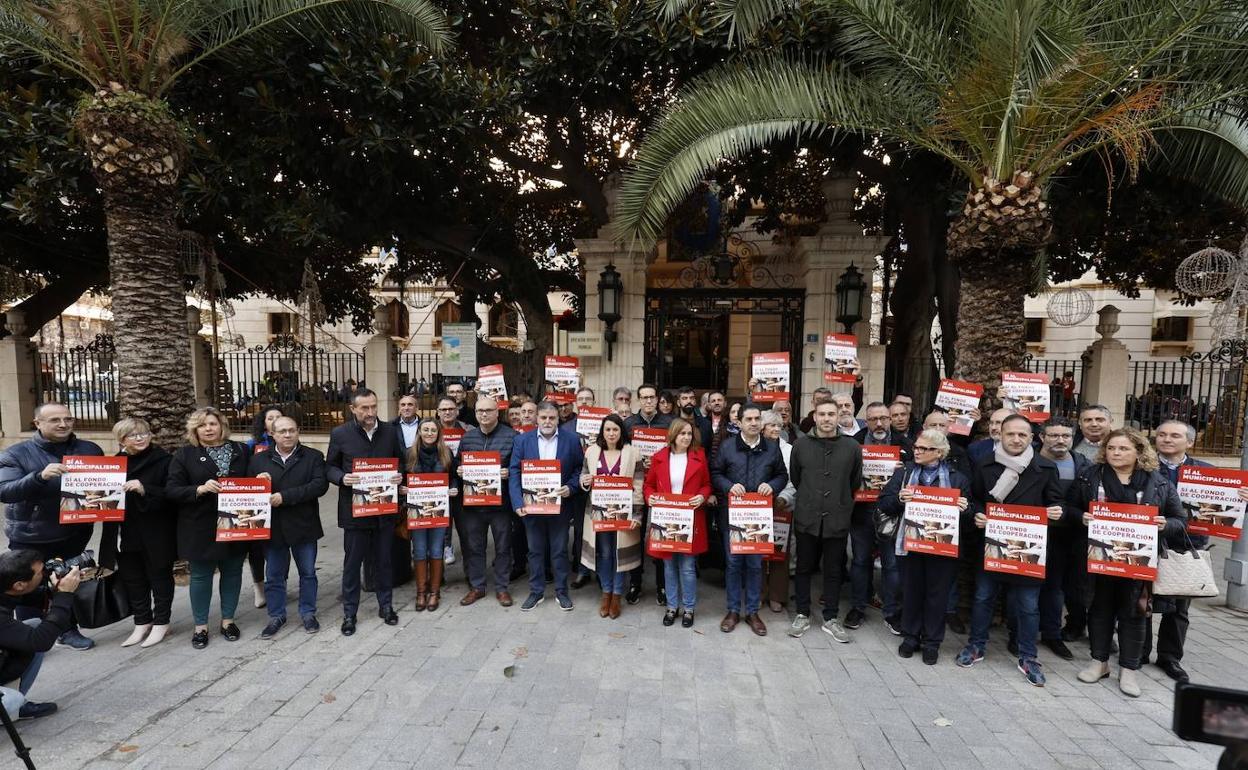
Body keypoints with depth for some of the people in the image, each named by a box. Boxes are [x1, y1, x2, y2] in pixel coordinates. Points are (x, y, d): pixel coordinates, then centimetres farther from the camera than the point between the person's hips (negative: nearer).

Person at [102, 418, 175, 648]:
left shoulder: (163, 460, -8)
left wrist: (145, 490, -27)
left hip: (157, 534, -5)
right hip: (127, 534, 5)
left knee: (159, 577, 8)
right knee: (133, 579, 13)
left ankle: (161, 623, 22)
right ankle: (142, 623, 28)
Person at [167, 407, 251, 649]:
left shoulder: (240, 451, 6)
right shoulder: (184, 455, -1)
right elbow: (172, 490, -6)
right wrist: (201, 489, -23)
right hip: (201, 528, -2)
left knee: (232, 573, 11)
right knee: (201, 576, 10)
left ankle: (228, 620, 27)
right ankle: (201, 626, 25)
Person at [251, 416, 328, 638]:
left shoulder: (313, 457, -3)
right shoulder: (258, 459, 5)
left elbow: (320, 485, -16)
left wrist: (285, 497, -22)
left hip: (303, 526, -2)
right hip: (272, 527, 2)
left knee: (307, 573, 11)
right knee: (273, 576, 13)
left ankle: (308, 613, 28)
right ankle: (276, 616, 30)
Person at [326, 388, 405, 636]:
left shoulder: (390, 431, 1)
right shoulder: (340, 434, -6)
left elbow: (400, 461, 11)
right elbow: (329, 467, 2)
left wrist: (399, 475, -10)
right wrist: (342, 477, -18)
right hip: (354, 508, -2)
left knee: (383, 559, 14)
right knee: (352, 562, 10)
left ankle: (385, 606, 31)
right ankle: (349, 613, 26)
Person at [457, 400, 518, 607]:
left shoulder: (511, 436, -5)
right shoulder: (467, 437, 9)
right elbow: (458, 464, 17)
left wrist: (509, 472, -21)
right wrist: (458, 470, -4)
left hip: (500, 501, -3)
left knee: (503, 546, 8)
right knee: (473, 546, 12)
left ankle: (501, 587, 23)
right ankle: (476, 586, 28)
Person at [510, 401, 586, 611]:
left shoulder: (571, 441, -3)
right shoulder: (522, 440, -2)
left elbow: (579, 469, 2)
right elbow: (515, 473, -6)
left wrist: (570, 487, -15)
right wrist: (518, 502, -15)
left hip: (560, 505, -1)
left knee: (560, 550, 10)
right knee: (535, 551, 13)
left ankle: (561, 591, 26)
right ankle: (536, 592, 28)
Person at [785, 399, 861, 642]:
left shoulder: (852, 446, -3)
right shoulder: (801, 444, -2)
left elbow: (855, 482, 9)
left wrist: (840, 503, 13)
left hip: (837, 520, 0)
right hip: (806, 518, 0)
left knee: (834, 571, 12)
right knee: (804, 568, 11)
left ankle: (831, 619, 27)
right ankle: (802, 615, 26)